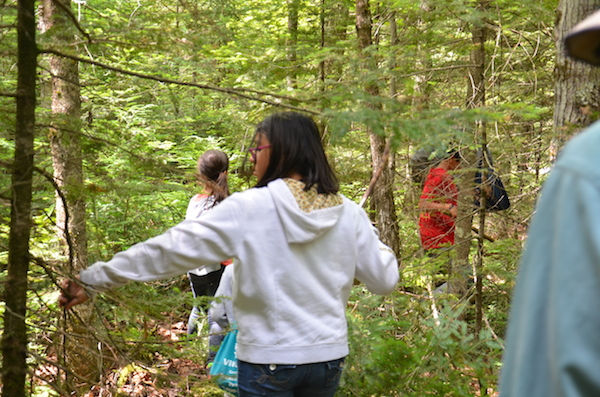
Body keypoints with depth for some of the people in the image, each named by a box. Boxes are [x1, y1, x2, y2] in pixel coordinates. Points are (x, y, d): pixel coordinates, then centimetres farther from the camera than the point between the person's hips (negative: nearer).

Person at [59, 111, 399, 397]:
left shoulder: (247, 209, -13)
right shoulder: (348, 213, -3)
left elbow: (170, 249, -12)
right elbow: (384, 281, 4)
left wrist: (92, 280, -6)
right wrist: (383, 250, 26)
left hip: (268, 359, -4)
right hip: (329, 356, 4)